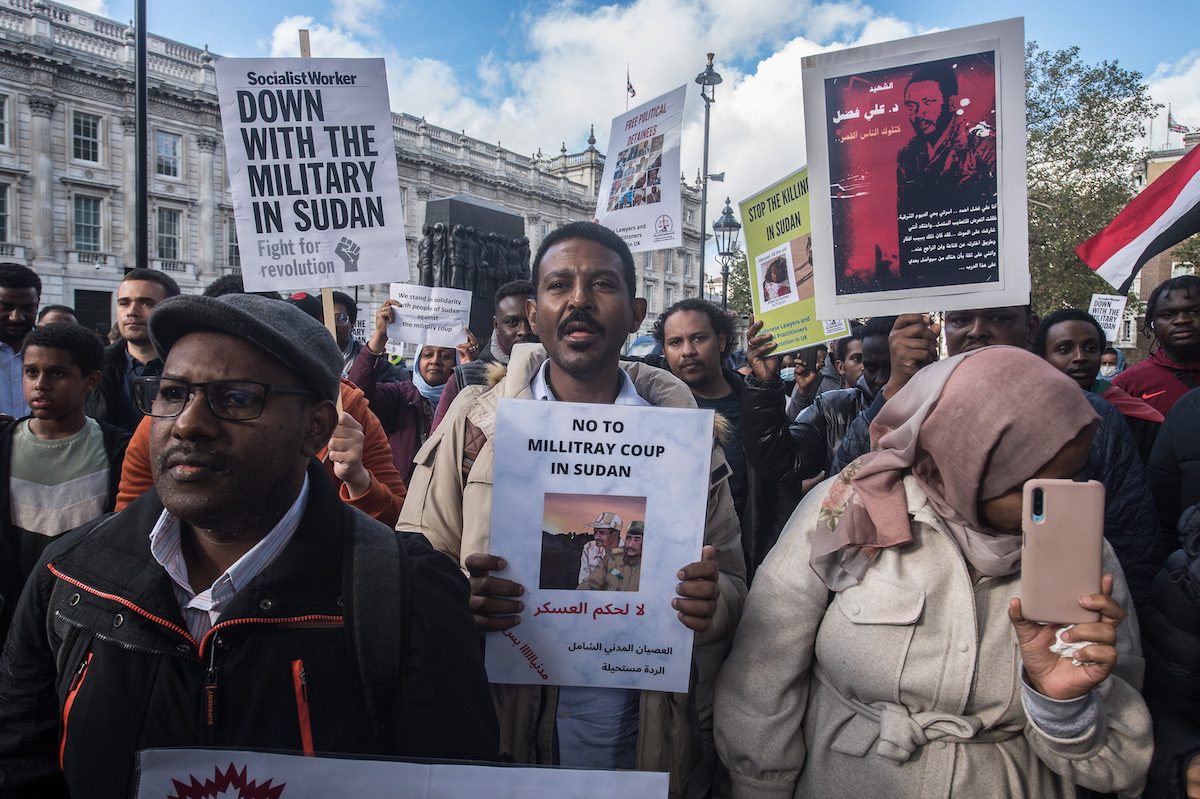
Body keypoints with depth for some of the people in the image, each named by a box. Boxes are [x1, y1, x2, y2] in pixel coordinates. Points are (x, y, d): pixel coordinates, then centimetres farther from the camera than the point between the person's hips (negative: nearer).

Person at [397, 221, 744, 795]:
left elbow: (732, 581, 3)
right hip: (498, 732, 0)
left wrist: (712, 601, -19)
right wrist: (454, 596, -23)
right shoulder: (473, 420, -4)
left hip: (642, 738, 1)